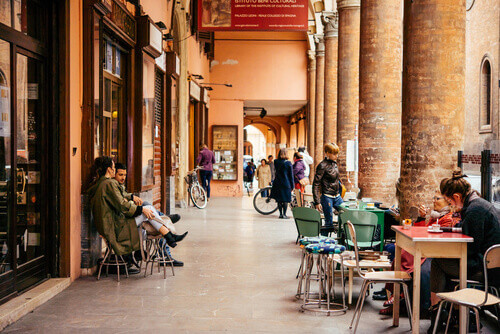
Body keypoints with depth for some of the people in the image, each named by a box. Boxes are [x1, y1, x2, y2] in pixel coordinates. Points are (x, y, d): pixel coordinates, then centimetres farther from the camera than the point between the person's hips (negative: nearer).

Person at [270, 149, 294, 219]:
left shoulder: (276, 162, 0)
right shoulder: (288, 163, -8)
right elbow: (291, 175, -3)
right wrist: (292, 185, 3)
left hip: (277, 183, 3)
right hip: (286, 183, -3)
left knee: (279, 199, 11)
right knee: (285, 200, 4)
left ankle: (280, 214, 13)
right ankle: (284, 214, 2)